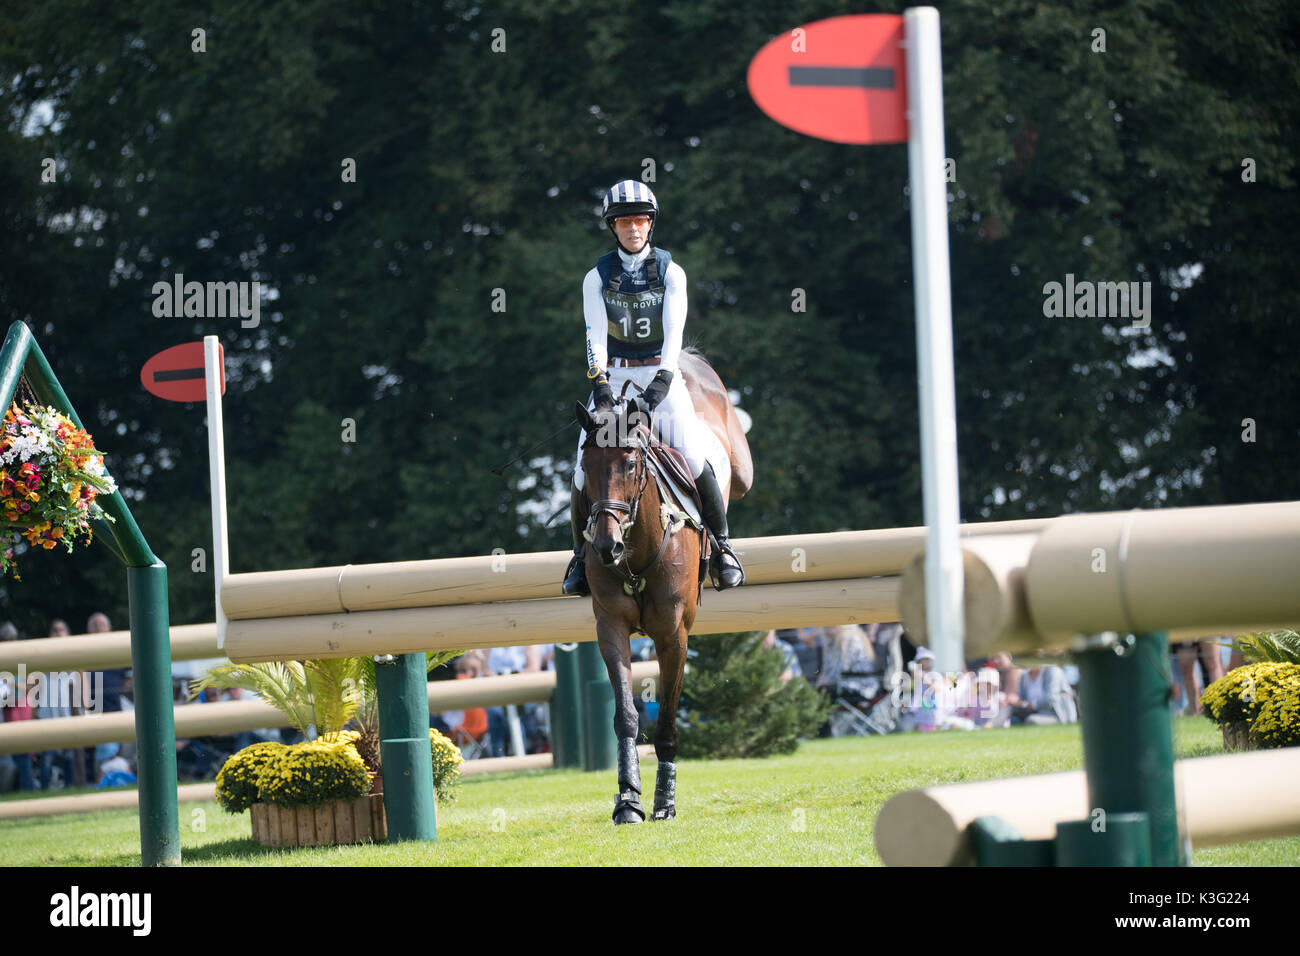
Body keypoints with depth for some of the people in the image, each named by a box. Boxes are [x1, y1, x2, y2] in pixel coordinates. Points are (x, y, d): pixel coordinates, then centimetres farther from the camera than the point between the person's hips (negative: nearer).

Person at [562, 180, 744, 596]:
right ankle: (581, 555, 7)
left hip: (662, 377, -1)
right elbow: (596, 335, -8)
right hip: (613, 379, 1)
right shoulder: (597, 278, 2)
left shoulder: (671, 273, 0)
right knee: (586, 468, -10)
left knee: (695, 459, -18)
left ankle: (723, 547, -6)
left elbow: (674, 332, -10)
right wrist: (599, 381, -23)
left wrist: (663, 378, -25)